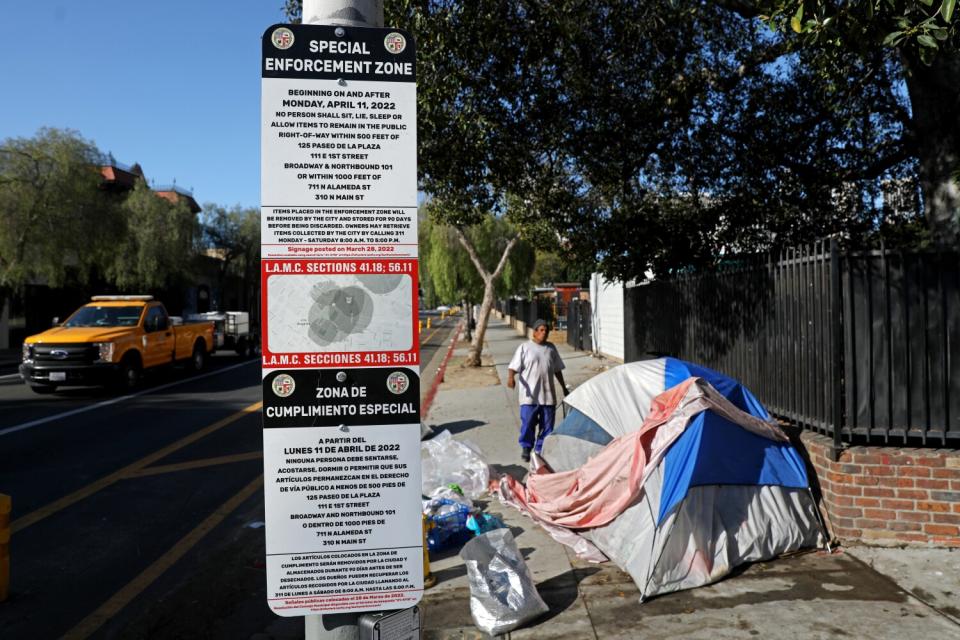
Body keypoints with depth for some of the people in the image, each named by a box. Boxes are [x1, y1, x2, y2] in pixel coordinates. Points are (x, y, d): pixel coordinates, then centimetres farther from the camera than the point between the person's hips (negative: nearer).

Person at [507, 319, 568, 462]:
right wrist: (511, 377, -28)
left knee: (547, 424, 7)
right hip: (529, 395, -4)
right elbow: (513, 366, -7)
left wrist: (564, 388, 21)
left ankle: (541, 449, 21)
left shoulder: (551, 348, 13)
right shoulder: (525, 347, -1)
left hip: (548, 395, 4)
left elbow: (557, 370, 20)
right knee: (528, 422, -5)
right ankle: (525, 447, 14)